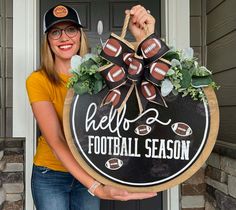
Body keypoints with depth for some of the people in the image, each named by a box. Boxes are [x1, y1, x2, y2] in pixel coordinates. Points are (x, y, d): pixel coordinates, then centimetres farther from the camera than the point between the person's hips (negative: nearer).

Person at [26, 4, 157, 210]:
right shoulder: (37, 81, -17)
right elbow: (56, 142, -24)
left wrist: (144, 40, -38)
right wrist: (96, 187, -35)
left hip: (88, 173, 3)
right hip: (50, 174, -2)